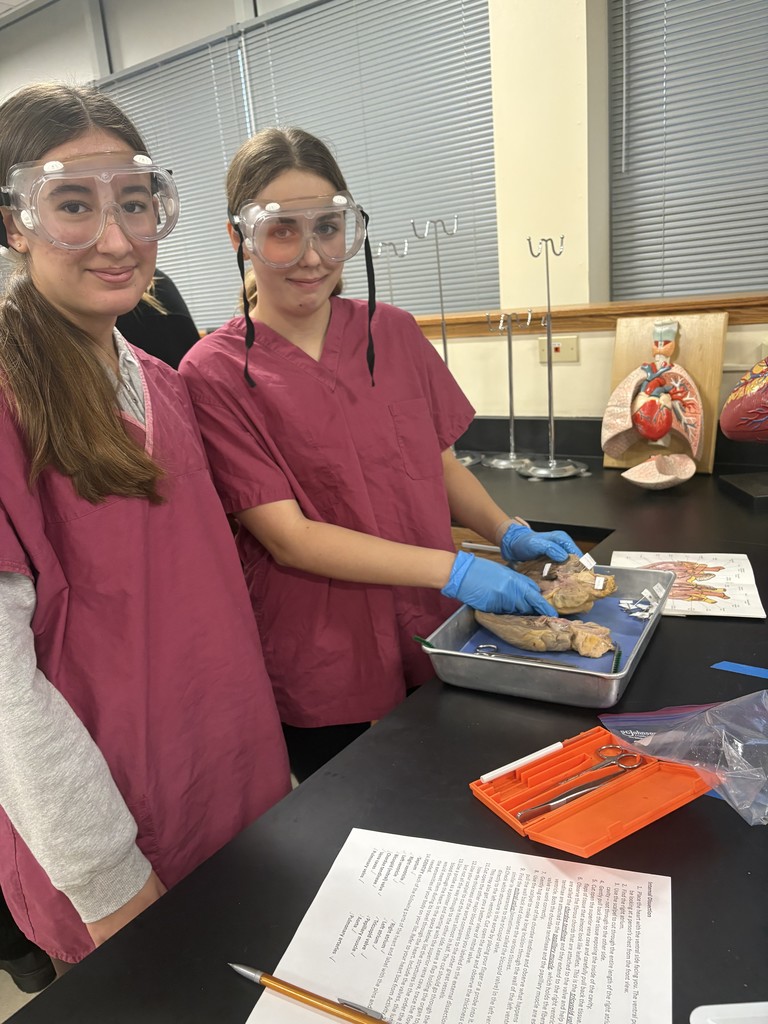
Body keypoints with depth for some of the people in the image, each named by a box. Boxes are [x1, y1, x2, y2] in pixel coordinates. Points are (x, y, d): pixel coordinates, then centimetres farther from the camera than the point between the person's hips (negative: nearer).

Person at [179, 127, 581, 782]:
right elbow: (287, 536, -17)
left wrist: (510, 534, -8)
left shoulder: (393, 332, 1)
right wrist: (451, 568, -23)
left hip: (438, 640, 4)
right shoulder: (216, 373, -12)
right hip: (326, 677, -4)